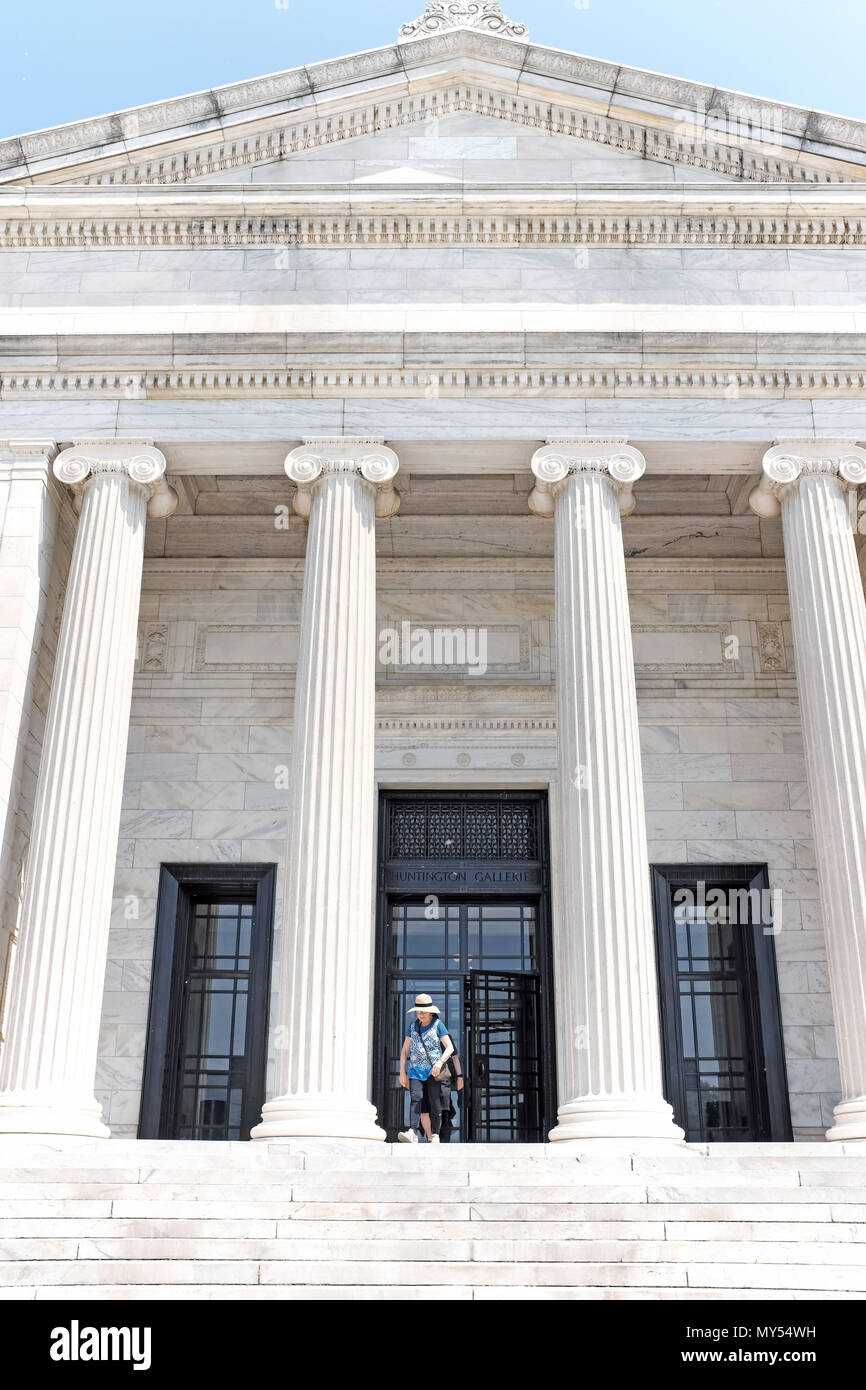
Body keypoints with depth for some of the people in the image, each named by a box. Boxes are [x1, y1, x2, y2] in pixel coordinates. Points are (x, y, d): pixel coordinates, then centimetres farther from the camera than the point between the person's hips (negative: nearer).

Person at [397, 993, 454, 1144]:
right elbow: (405, 1051, 17)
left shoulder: (438, 1025, 5)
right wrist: (402, 1072, 8)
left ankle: (435, 1135, -1)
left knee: (435, 1102, -7)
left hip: (434, 1070, -2)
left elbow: (450, 1047, -1)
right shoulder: (413, 1026, 15)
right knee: (416, 1098, -16)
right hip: (416, 1069, 2)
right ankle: (413, 1134, -28)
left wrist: (440, 1062, -18)